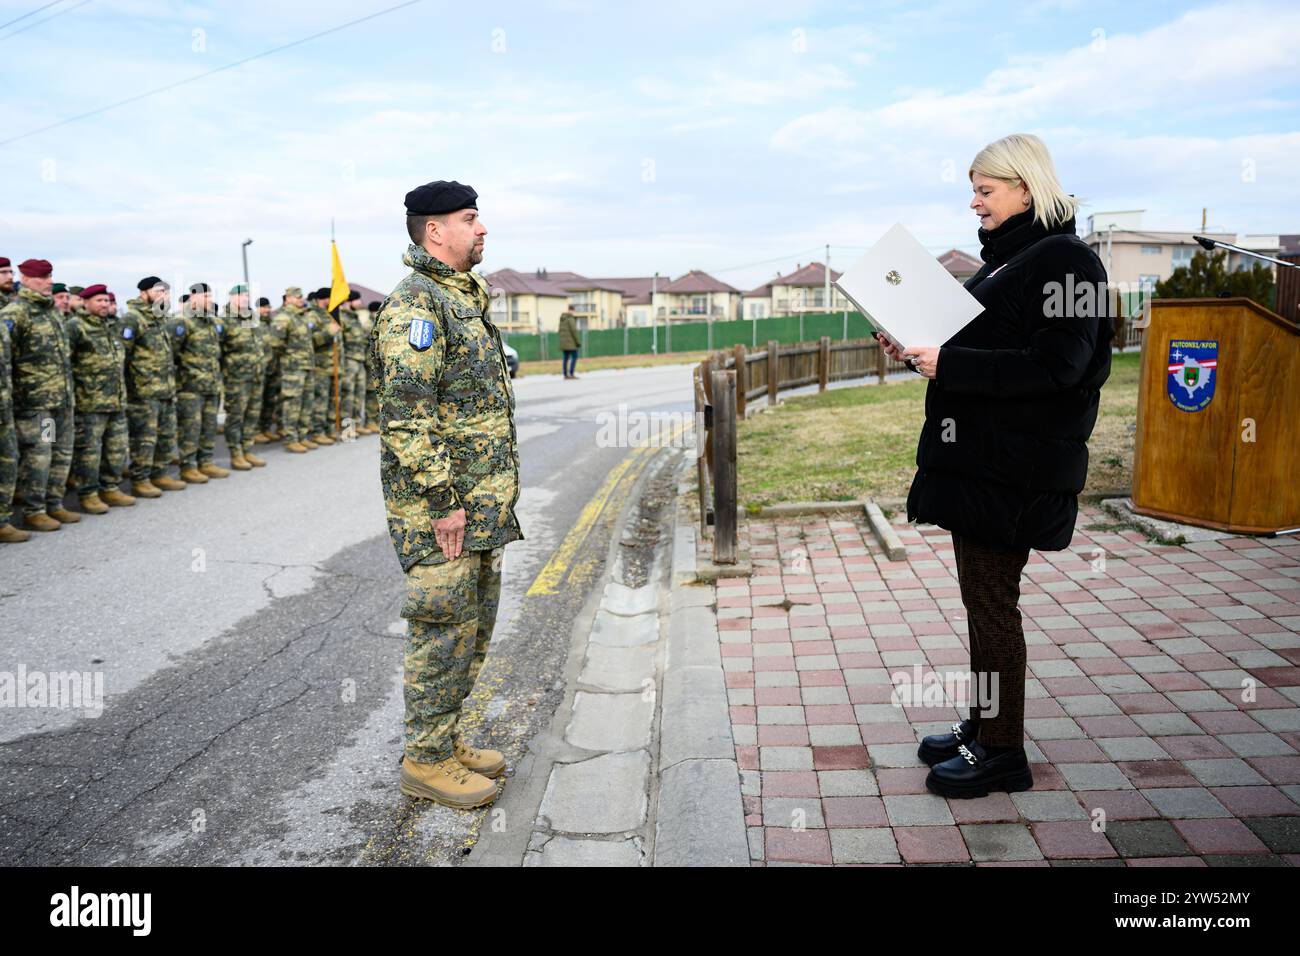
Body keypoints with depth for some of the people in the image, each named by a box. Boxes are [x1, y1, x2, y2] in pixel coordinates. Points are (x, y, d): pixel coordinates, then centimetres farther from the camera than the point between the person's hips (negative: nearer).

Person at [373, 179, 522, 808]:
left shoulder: (463, 298, 18)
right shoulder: (414, 305, -14)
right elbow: (407, 413, -22)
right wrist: (442, 502, -22)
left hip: (480, 503, 10)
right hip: (442, 507, -10)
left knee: (473, 627, 16)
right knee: (444, 629, -2)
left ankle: (446, 741, 29)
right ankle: (426, 761, 13)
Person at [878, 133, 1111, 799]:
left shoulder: (1064, 261, -12)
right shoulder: (1003, 259, 17)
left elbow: (1054, 367, -22)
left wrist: (949, 364, -23)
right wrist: (921, 349, 4)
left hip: (1014, 465, -9)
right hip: (975, 457, 9)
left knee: (991, 603, -1)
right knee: (982, 600, 16)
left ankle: (1002, 751, 13)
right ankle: (983, 726, 29)